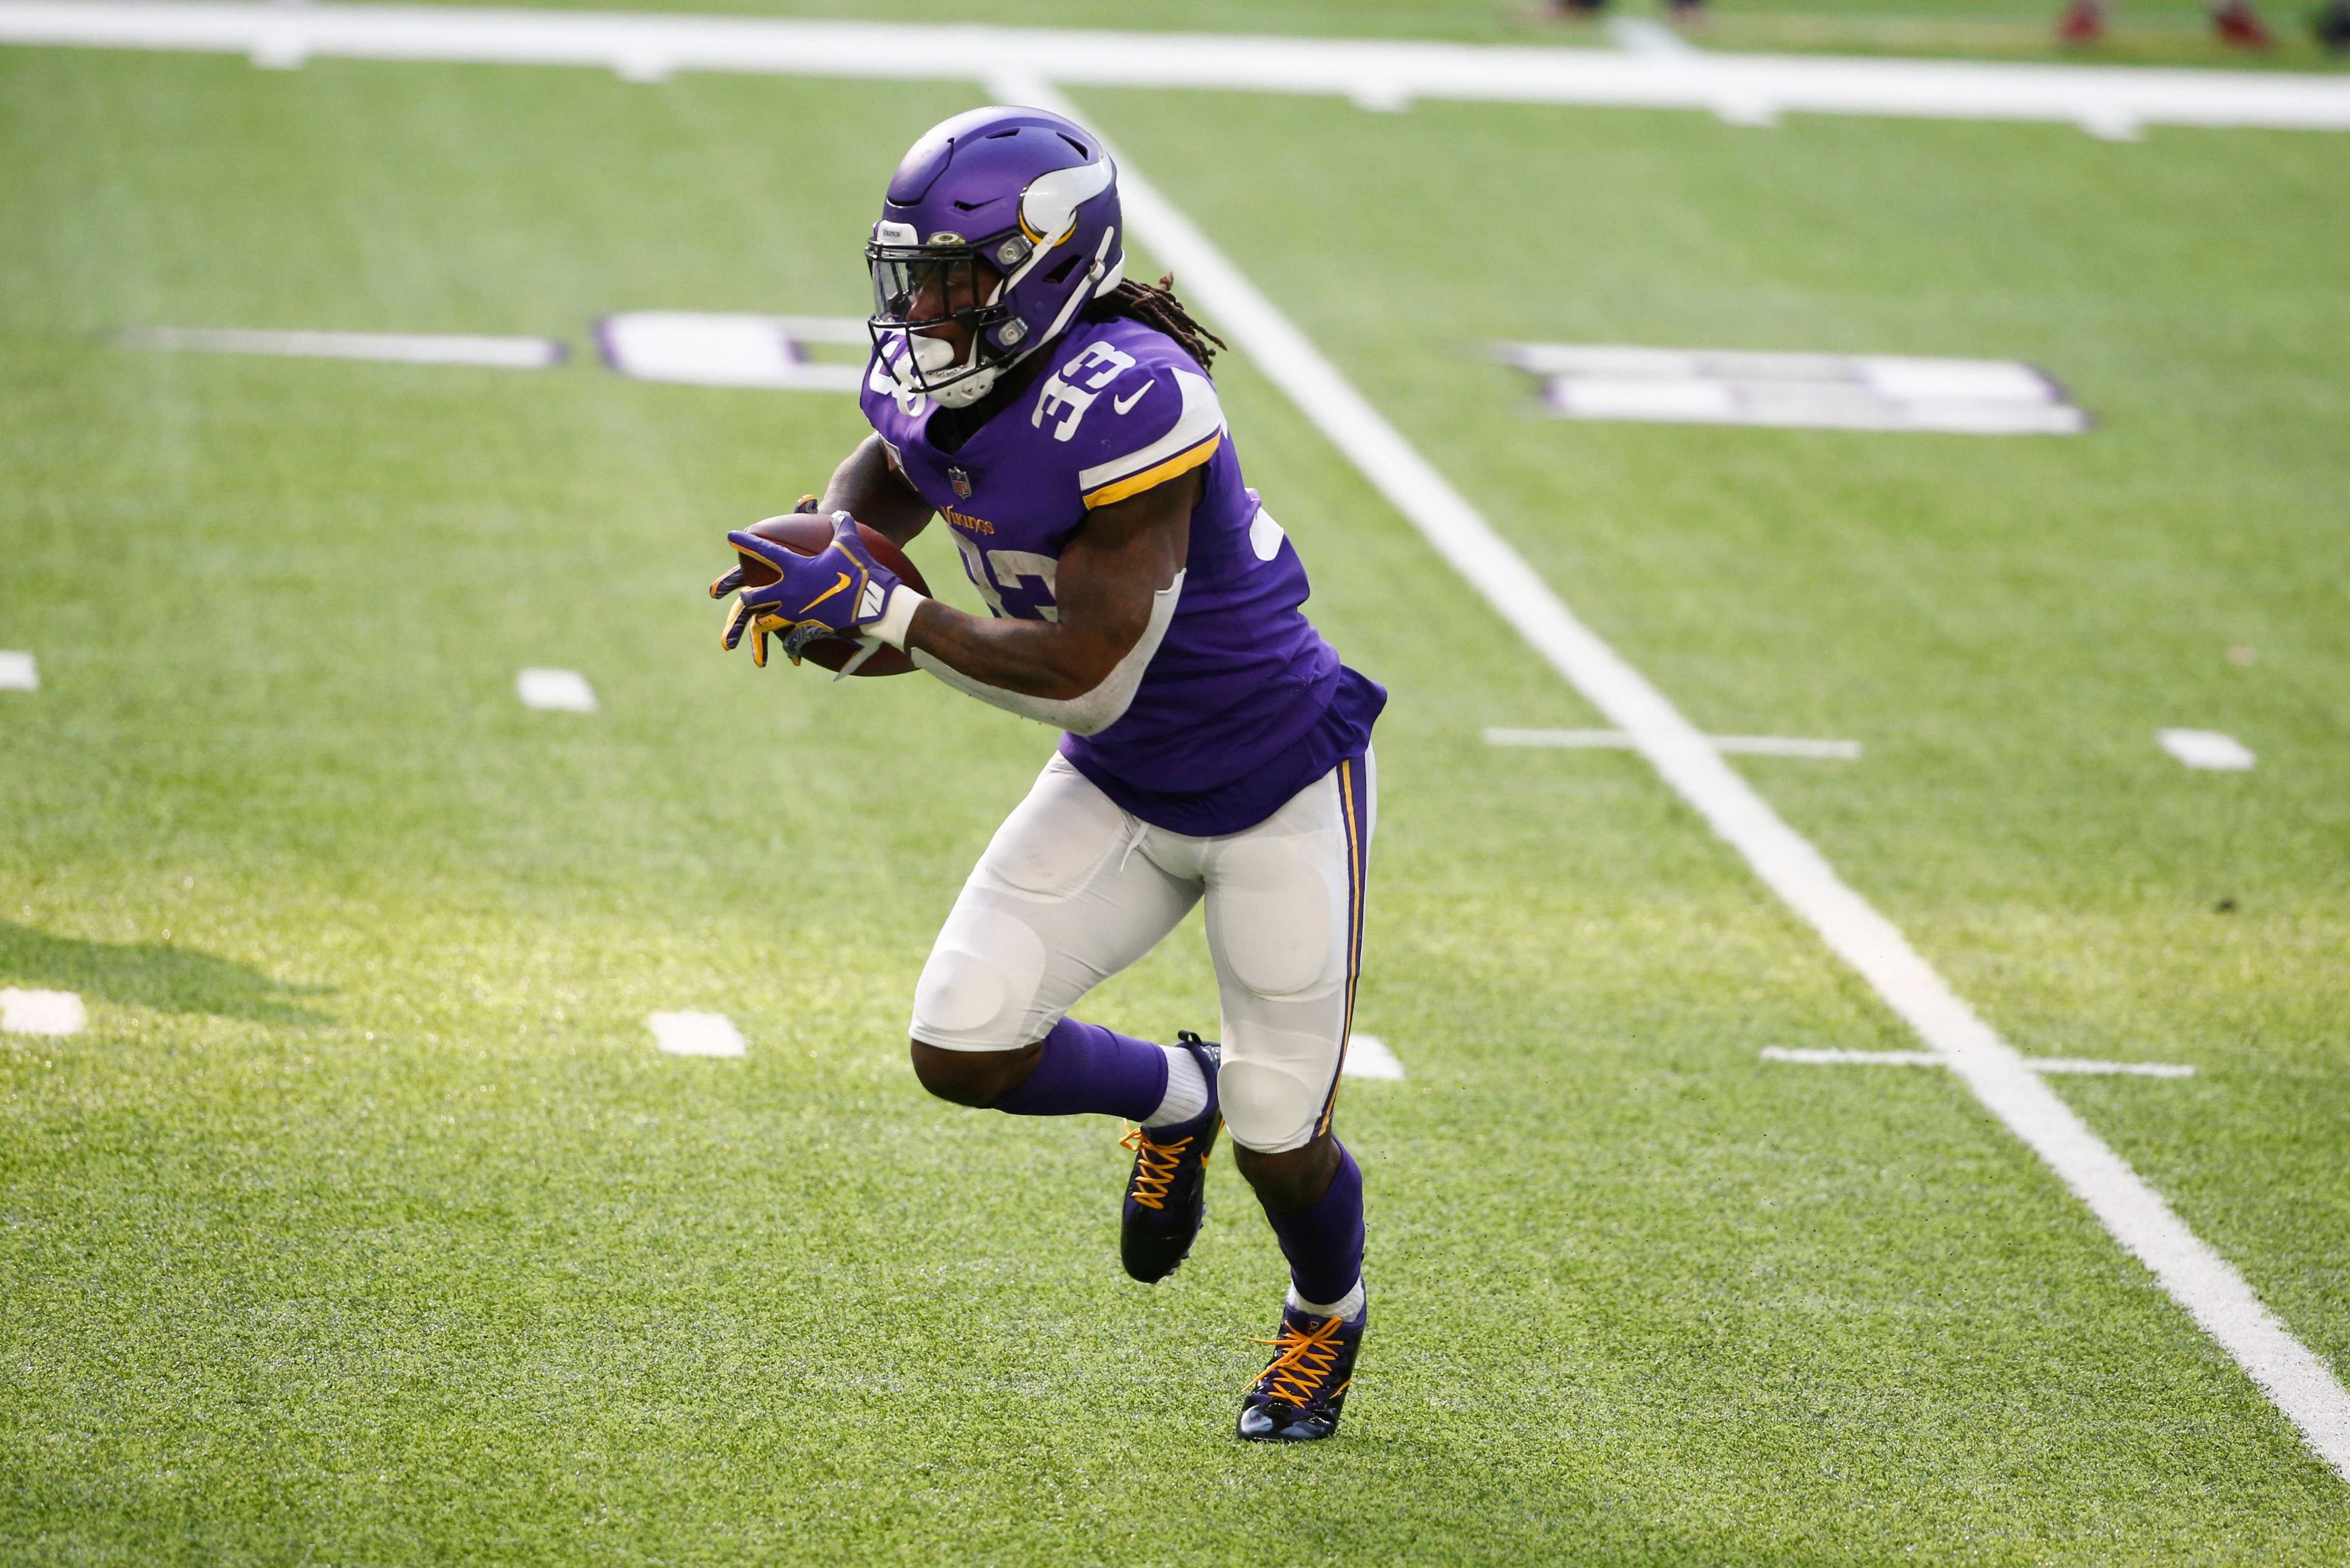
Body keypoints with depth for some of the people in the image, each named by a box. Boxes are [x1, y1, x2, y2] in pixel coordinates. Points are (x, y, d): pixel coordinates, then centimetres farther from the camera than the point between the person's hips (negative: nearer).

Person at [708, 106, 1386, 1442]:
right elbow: (884, 483, 15)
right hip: (1121, 789, 7)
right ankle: (1172, 1097, 25)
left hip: (1281, 789, -7)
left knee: (1279, 1138, 3)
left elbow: (1091, 675, -32)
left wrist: (878, 613, -31)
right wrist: (827, 555, -8)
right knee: (964, 1050, -7)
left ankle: (1330, 1311, 39)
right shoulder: (936, 381, -9)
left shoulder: (1125, 402, -33)